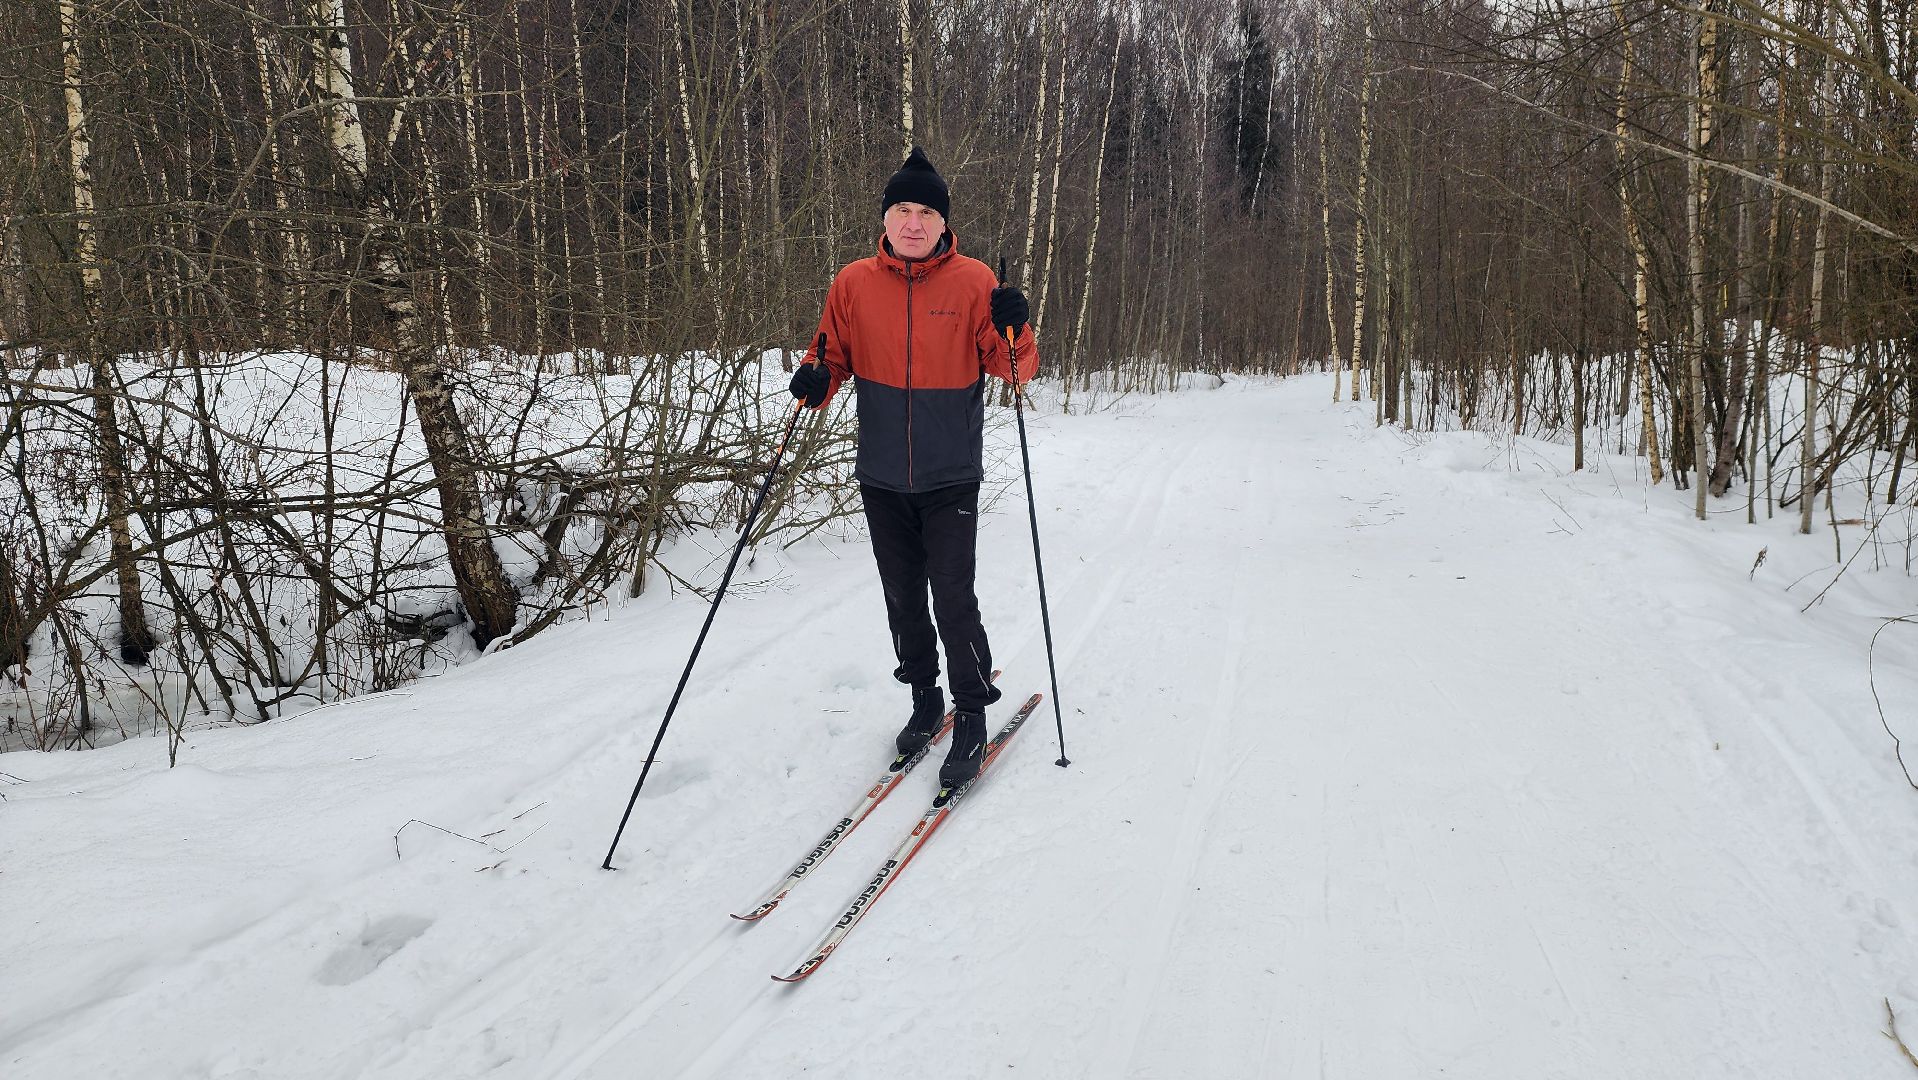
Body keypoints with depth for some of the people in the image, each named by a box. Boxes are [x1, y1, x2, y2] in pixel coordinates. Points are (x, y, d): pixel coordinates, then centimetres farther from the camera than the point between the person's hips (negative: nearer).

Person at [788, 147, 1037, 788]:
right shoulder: (854, 284, 0)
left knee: (952, 595, -8)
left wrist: (1012, 331, -25)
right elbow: (835, 356, 11)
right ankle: (925, 698, 32)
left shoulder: (973, 283, -5)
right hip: (882, 476, 3)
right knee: (902, 596, 12)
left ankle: (972, 716, 8)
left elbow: (1015, 369, -5)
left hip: (950, 475, -3)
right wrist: (816, 381, -11)